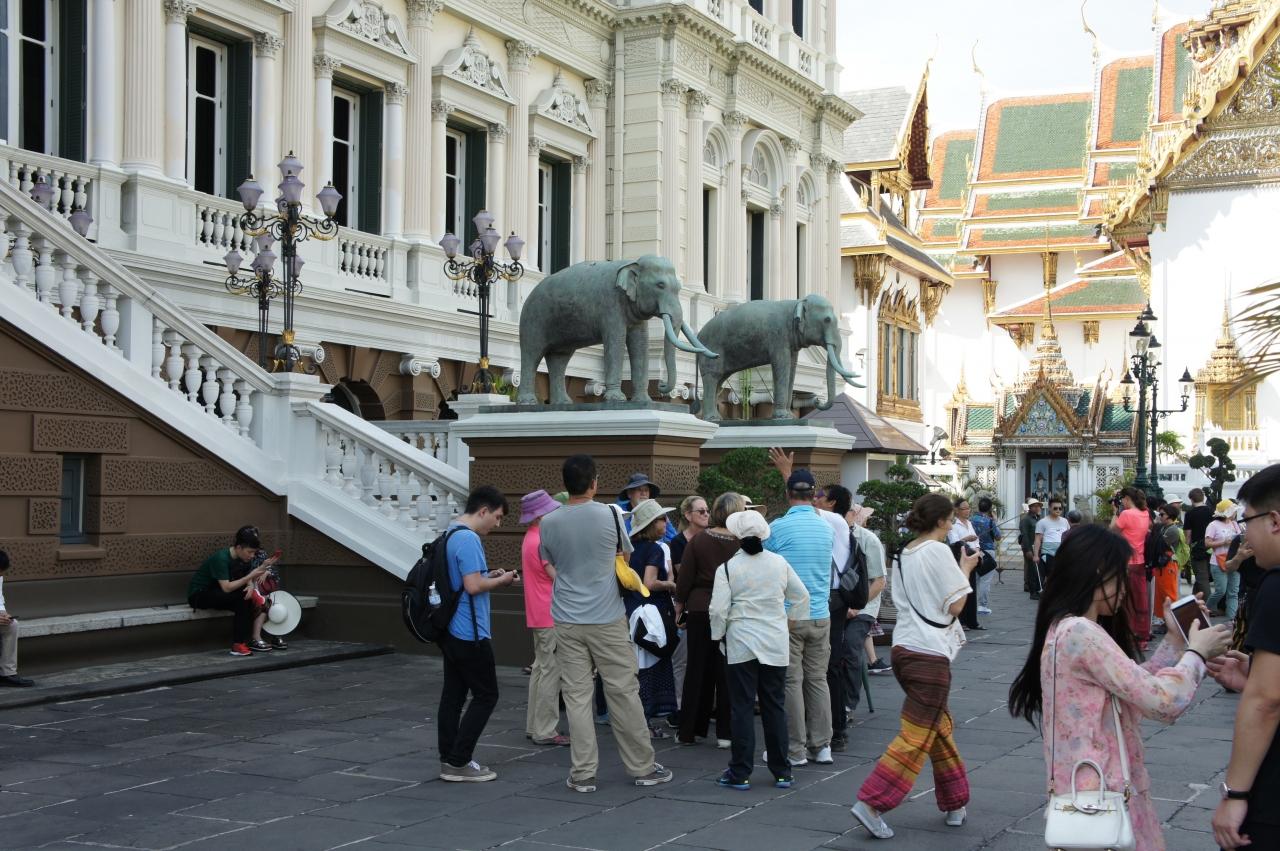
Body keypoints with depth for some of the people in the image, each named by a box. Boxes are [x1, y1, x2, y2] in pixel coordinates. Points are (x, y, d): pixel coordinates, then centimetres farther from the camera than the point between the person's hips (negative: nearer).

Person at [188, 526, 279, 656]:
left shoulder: (242, 557, -2)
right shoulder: (221, 558, -26)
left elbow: (247, 580, 2)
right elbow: (226, 588, -33)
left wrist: (250, 586, -22)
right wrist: (250, 576, -37)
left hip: (217, 592, 8)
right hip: (199, 595, -8)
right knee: (241, 597, -27)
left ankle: (254, 639, -14)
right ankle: (238, 644, -26)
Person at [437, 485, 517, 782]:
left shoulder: (449, 534, 13)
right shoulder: (468, 539, -18)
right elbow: (473, 586, -23)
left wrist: (489, 575, 12)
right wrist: (501, 581, -8)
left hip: (451, 631, 10)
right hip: (470, 634, -10)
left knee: (453, 695, 12)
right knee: (486, 696, -1)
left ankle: (448, 760, 16)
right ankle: (459, 763, -1)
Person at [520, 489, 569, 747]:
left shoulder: (530, 538, 14)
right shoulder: (542, 541, -18)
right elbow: (558, 577, -19)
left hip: (539, 616, 10)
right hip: (551, 616, -10)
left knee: (540, 668, 14)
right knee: (551, 671, -6)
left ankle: (534, 726, 19)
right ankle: (545, 731, -3)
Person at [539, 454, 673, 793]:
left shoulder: (549, 523, -3)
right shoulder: (609, 515, -7)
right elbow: (625, 552, 9)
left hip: (568, 622, 1)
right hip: (607, 620, -1)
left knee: (576, 696, 5)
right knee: (623, 692, 7)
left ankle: (583, 773, 6)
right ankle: (643, 767, 16)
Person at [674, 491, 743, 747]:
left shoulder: (699, 540, -4)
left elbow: (685, 576, -2)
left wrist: (680, 602, 10)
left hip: (699, 609, 2)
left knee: (697, 669, 10)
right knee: (727, 671, 6)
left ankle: (690, 730, 14)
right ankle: (725, 732, 8)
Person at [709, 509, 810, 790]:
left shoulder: (727, 568, -8)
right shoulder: (779, 563, 3)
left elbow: (719, 610, -11)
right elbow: (801, 596, 10)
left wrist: (718, 635, 6)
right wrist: (790, 620, 21)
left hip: (741, 644, -3)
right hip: (776, 644, 3)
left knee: (743, 708, 2)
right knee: (775, 707, 10)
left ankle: (740, 773, 4)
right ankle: (781, 772, 14)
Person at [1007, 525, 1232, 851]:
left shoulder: (1074, 629, 12)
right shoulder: (1081, 633, -21)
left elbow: (1138, 686, 14)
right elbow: (1163, 701, -21)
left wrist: (1176, 639, 11)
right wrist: (1196, 652, -7)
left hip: (1097, 785, 10)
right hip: (1099, 791, -10)